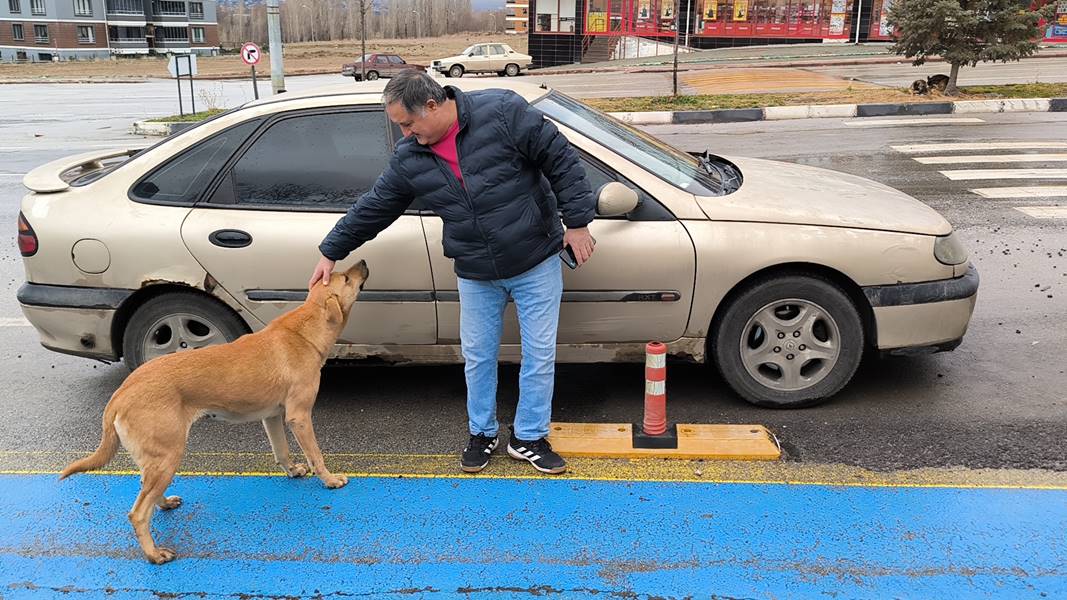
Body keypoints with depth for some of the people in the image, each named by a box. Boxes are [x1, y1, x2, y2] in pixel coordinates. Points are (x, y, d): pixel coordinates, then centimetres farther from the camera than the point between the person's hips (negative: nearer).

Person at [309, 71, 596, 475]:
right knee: (477, 356, 11)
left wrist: (577, 222, -14)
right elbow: (371, 209, 7)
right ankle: (481, 434, 31)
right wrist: (331, 252, 11)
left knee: (540, 354, 5)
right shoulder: (409, 160, -4)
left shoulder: (503, 112, -18)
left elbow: (561, 160, -14)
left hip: (536, 264, -3)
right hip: (476, 275, 3)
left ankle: (529, 438, 22)